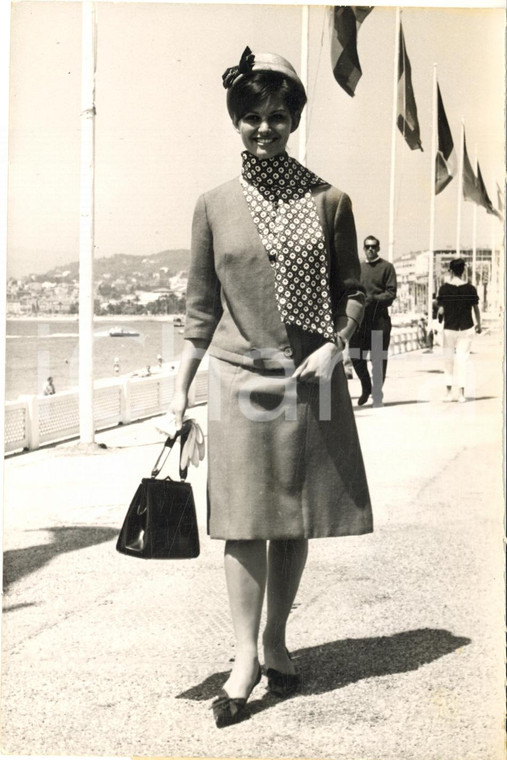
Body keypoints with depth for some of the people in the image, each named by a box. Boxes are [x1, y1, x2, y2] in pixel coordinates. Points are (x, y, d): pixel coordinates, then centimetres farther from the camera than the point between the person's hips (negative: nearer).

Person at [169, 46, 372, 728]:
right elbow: (201, 307, 7)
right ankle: (246, 657, 5)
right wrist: (180, 387, 5)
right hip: (241, 379, 0)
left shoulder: (328, 201, 1)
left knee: (296, 521, 7)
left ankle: (277, 642, 22)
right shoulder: (215, 206, 3)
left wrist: (332, 346, -10)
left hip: (311, 381, 1)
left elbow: (353, 291, 7)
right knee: (245, 520, -2)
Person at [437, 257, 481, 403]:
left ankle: (449, 392, 12)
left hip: (449, 328, 0)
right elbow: (476, 308, 4)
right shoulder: (470, 288, -3)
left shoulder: (444, 288, -6)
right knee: (462, 359, 3)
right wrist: (478, 324, 19)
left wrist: (440, 313, 17)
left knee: (448, 359, 11)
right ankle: (461, 393, 1)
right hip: (466, 328, 1)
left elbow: (441, 310, -6)